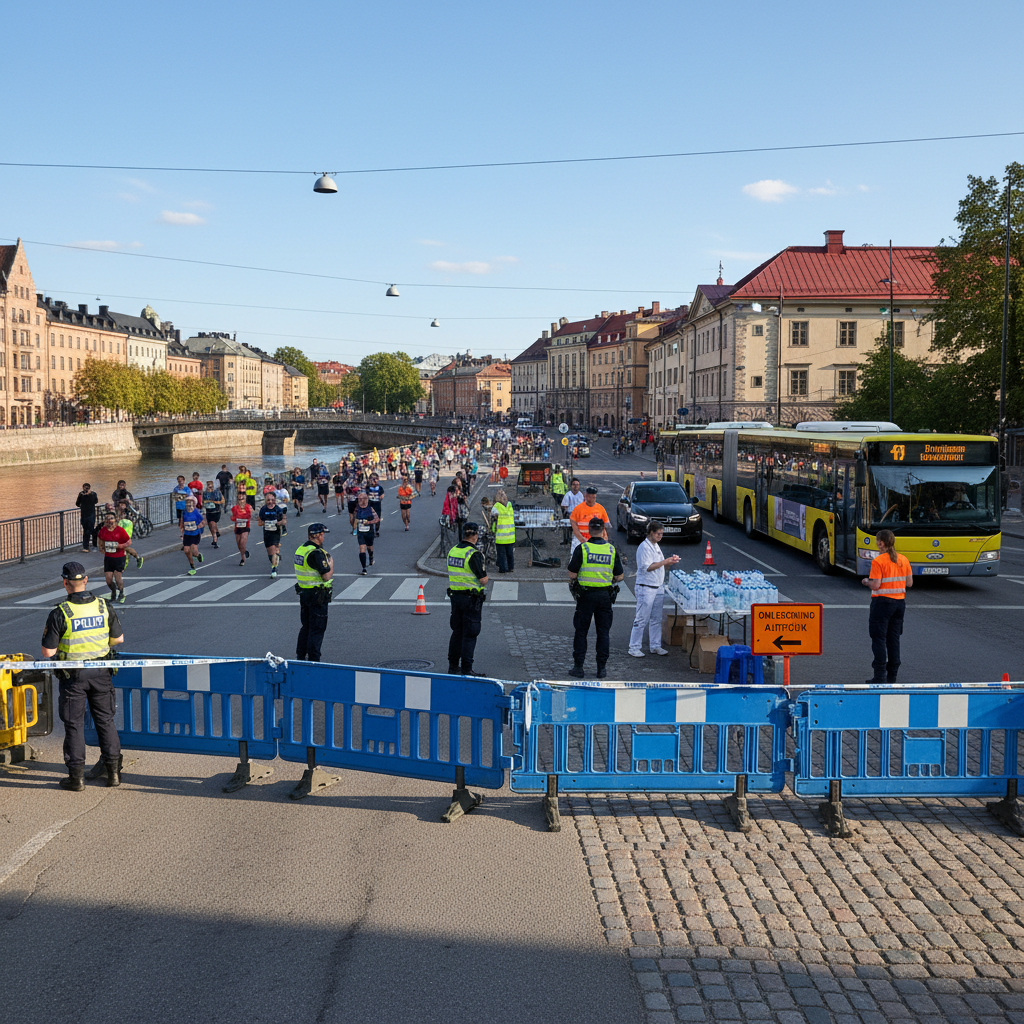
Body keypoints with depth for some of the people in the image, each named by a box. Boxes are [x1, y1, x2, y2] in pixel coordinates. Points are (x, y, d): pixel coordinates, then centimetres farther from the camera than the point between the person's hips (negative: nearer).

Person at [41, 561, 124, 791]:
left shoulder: (59, 614, -16)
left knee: (74, 724, 7)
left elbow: (47, 652, -14)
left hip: (73, 676, -3)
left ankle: (77, 777, 11)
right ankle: (113, 772, 17)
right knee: (105, 720, 13)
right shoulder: (104, 607, -5)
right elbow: (118, 639, 5)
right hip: (101, 673, 3)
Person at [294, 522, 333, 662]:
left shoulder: (300, 549, 8)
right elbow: (326, 576, -23)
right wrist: (331, 565, -5)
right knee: (317, 629, -1)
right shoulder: (316, 553, -21)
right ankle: (313, 660, 1)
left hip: (303, 592, 9)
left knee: (306, 626, 19)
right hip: (317, 595, -9)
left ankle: (300, 656, 25)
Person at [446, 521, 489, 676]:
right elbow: (483, 580, -18)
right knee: (470, 634, -2)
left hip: (455, 595, 7)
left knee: (457, 631, 16)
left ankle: (453, 666, 20)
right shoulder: (473, 554, -18)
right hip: (471, 598, -7)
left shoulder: (452, 551, 6)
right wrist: (486, 576, 4)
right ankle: (466, 669, -1)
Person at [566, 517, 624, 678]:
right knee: (603, 632, 10)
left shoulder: (582, 548, -8)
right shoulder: (612, 550, 1)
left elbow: (572, 575, -8)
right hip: (605, 595, 2)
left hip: (586, 594, -2)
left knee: (581, 631, 7)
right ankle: (602, 668, 12)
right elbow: (619, 576, 4)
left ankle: (578, 667, 8)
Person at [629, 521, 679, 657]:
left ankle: (655, 646, 20)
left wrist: (670, 562, 0)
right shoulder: (644, 547, -12)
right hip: (646, 588, -9)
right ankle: (634, 647, 1)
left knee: (656, 619, 12)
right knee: (642, 619, -5)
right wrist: (666, 561, -20)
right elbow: (648, 567, -20)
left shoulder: (656, 546, 16)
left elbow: (661, 566, 19)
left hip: (658, 587, 9)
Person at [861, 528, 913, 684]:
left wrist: (867, 582, 1)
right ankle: (892, 675, 16)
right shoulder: (904, 560, 4)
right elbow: (909, 583, 7)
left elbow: (875, 585, -18)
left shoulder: (878, 561, -15)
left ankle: (880, 676, -2)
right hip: (900, 602, 6)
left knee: (879, 638, 0)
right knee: (894, 639, 12)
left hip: (882, 602, -6)